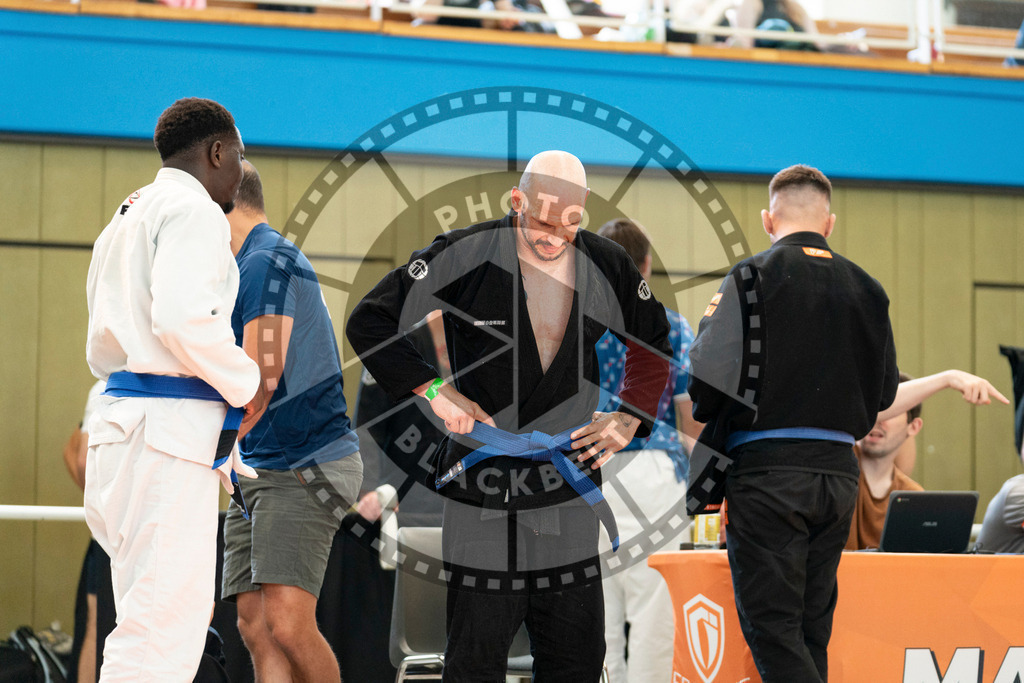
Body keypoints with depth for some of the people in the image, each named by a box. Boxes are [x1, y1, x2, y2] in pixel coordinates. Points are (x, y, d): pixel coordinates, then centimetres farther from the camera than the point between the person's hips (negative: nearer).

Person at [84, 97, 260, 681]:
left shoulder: (127, 218, 24)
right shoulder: (193, 212, -6)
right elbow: (182, 320, -23)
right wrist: (246, 383, -6)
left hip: (121, 423, 10)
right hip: (170, 434, -10)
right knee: (162, 634, -12)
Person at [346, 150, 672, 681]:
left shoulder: (605, 265, 4)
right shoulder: (466, 254, -8)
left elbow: (654, 342, 23)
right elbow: (368, 322, -3)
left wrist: (630, 417, 9)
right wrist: (433, 390, -11)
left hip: (569, 482, 4)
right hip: (484, 476, -3)